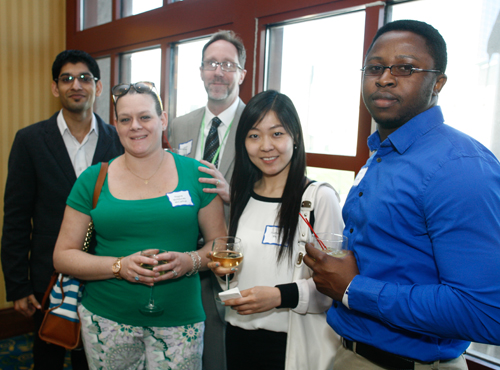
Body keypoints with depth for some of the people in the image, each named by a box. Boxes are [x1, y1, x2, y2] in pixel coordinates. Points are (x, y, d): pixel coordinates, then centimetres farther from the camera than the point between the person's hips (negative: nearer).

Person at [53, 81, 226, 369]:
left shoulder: (194, 174, -1)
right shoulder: (92, 180, 1)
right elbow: (63, 256, 1)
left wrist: (191, 260, -16)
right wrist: (119, 266, -14)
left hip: (180, 320, 0)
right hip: (106, 319, 1)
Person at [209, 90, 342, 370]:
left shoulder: (320, 197, -14)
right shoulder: (243, 194, 4)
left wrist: (280, 295, -26)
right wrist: (223, 267, -2)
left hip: (292, 343, -5)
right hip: (239, 334, 5)